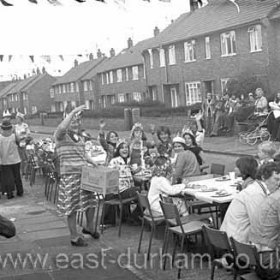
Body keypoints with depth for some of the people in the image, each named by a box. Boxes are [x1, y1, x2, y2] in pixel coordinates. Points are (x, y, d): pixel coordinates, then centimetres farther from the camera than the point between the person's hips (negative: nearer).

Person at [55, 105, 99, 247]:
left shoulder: (79, 138, 17)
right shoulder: (61, 136, -6)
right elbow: (61, 127, -30)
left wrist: (92, 162, 14)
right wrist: (73, 112, -31)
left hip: (84, 174, 8)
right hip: (69, 175, -7)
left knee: (91, 201, 13)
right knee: (72, 207, -1)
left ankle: (89, 227, 36)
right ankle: (74, 237, 10)